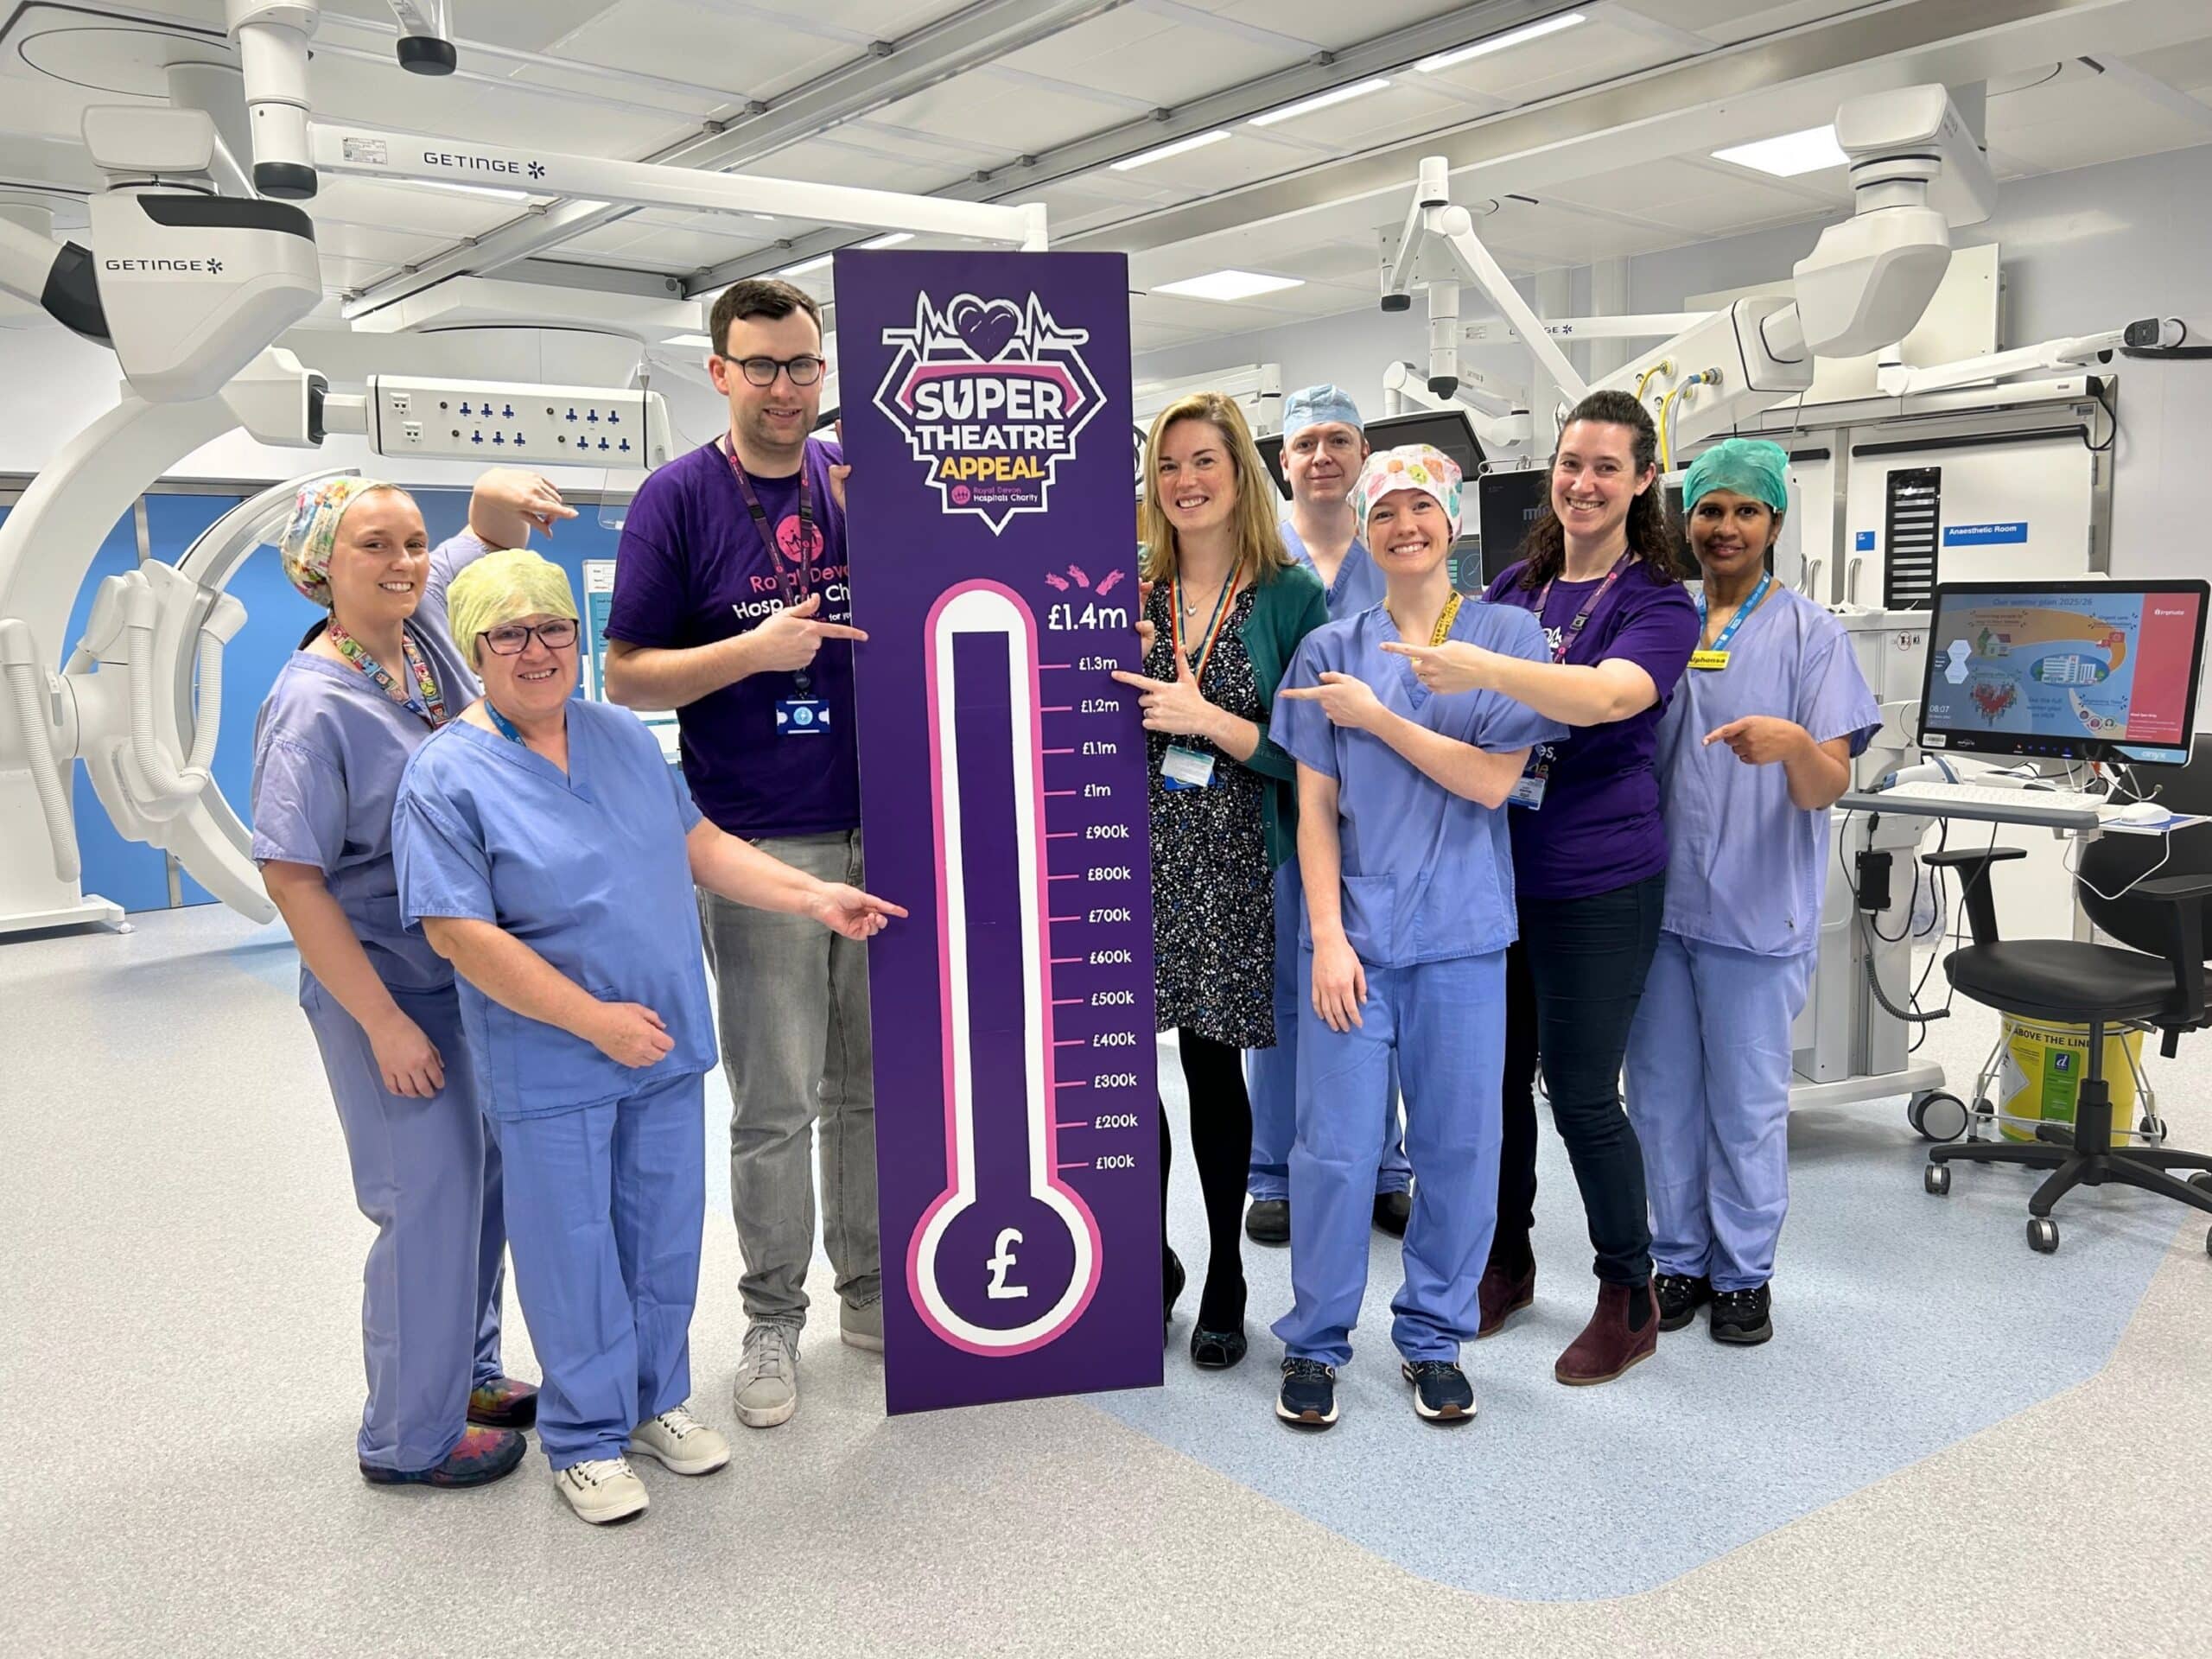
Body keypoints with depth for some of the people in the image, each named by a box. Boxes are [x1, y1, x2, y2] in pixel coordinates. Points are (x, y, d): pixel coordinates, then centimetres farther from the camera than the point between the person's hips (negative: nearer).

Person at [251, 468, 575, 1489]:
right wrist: (382, 1022, -19)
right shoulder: (313, 705, -20)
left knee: (485, 1179, 18)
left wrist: (502, 494, -15)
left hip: (476, 970, 7)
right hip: (388, 987, -7)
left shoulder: (426, 617, -2)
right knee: (431, 1201, 2)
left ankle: (468, 1373, 37)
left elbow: (489, 527, 11)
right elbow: (290, 877, -19)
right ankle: (410, 1437, 21)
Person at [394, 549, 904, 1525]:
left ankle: (657, 1399, 37)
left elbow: (699, 846, 13)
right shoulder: (447, 775, -11)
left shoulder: (623, 736, 7)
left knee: (666, 1240, 16)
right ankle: (586, 1436, 28)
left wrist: (812, 897, 4)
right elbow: (458, 934, -17)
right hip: (550, 1068, -5)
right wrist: (597, 1021, -19)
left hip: (666, 1045, 5)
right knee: (574, 1252, 8)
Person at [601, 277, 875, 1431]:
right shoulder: (678, 497, -3)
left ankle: (871, 1293, 30)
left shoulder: (861, 479, 7)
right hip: (757, 844, -4)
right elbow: (627, 676, -4)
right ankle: (772, 1320, 21)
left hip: (881, 829, 4)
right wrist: (752, 650, -17)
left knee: (873, 1084, 13)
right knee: (775, 1104, 3)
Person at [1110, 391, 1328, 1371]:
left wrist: (1206, 721, -15)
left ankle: (1224, 1281, 23)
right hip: (1132, 859, 3)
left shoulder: (1291, 598, 0)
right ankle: (1150, 1259, 23)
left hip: (1229, 870, -2)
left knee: (1213, 1066, 4)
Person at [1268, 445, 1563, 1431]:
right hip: (1354, 932, 0)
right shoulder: (1332, 651, 5)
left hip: (1462, 938, 0)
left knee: (1459, 1146, 7)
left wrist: (1375, 715, -9)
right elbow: (1315, 808, 3)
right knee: (1336, 1146, 1)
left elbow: (1493, 779, -7)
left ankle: (1432, 1338, 26)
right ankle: (1314, 1343, 19)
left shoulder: (1507, 635, 3)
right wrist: (1327, 934, -6)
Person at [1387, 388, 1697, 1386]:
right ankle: (1506, 1263, 33)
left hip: (1597, 882, -5)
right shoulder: (1514, 586, 8)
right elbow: (1464, 701, 18)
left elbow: (1607, 695, -30)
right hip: (1497, 866, 5)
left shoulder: (1658, 603, -8)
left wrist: (1481, 670, -44)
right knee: (1497, 1073, 13)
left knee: (1580, 1092, 1)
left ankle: (1630, 1297, 22)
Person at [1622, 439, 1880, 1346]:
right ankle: (1679, 1260, 28)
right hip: (1657, 898, 3)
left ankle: (1744, 1272, 25)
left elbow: (1827, 789, -11)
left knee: (1747, 1102, 7)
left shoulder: (1811, 635, -3)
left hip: (1756, 907, -3)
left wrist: (1794, 743, -33)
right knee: (1662, 1094, 11)